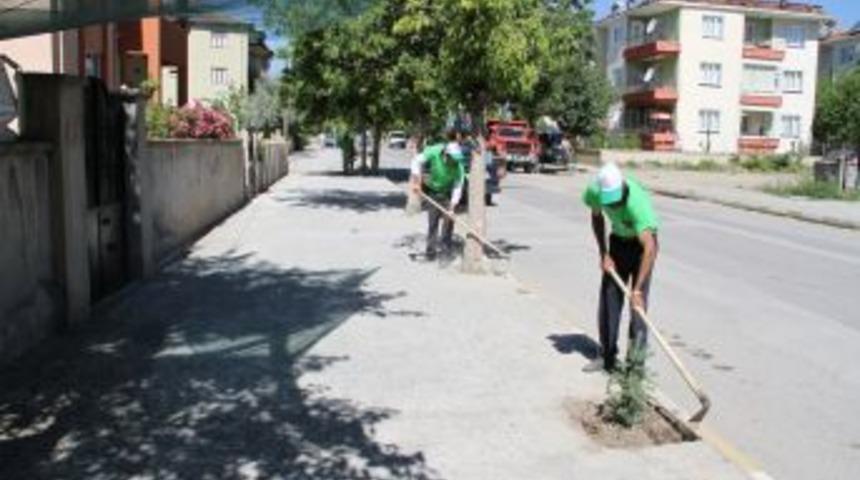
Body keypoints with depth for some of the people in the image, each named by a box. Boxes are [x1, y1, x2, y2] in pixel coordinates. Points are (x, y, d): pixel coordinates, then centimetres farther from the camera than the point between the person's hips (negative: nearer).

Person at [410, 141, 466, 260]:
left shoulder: (458, 166, -25)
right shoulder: (433, 152, -26)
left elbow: (457, 187, -25)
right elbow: (417, 161, -23)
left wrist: (452, 207, -31)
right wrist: (416, 181, -29)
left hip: (447, 193, 0)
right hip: (432, 191, 0)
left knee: (448, 218, -4)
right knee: (432, 221, -2)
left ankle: (447, 245, 14)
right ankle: (431, 250, 3)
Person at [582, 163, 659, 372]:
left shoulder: (637, 201, -38)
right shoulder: (594, 191, -21)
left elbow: (649, 248, -41)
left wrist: (637, 289, -43)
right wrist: (604, 254, -3)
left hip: (641, 243, -5)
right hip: (618, 240, 5)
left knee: (638, 301, -13)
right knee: (608, 296, 2)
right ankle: (608, 356, 12)